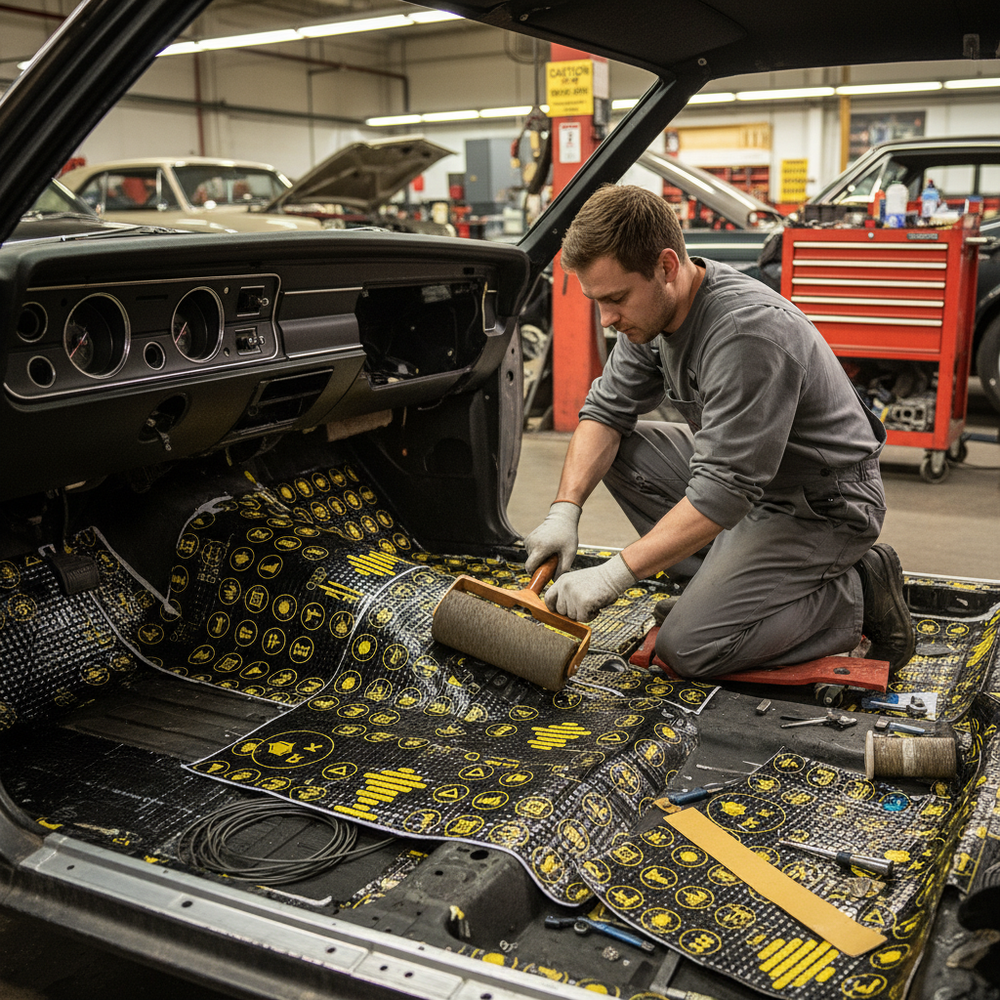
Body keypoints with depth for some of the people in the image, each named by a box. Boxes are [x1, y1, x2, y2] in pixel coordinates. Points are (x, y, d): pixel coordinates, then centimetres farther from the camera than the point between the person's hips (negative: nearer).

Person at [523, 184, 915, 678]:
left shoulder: (749, 332, -33)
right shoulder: (652, 306, -5)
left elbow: (724, 492, -34)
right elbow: (606, 411, 2)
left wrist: (613, 575, -32)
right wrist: (565, 509, -13)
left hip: (822, 507, -9)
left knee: (688, 647, -16)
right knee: (616, 450, 1)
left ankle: (857, 594, 0)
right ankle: (732, 578, 5)